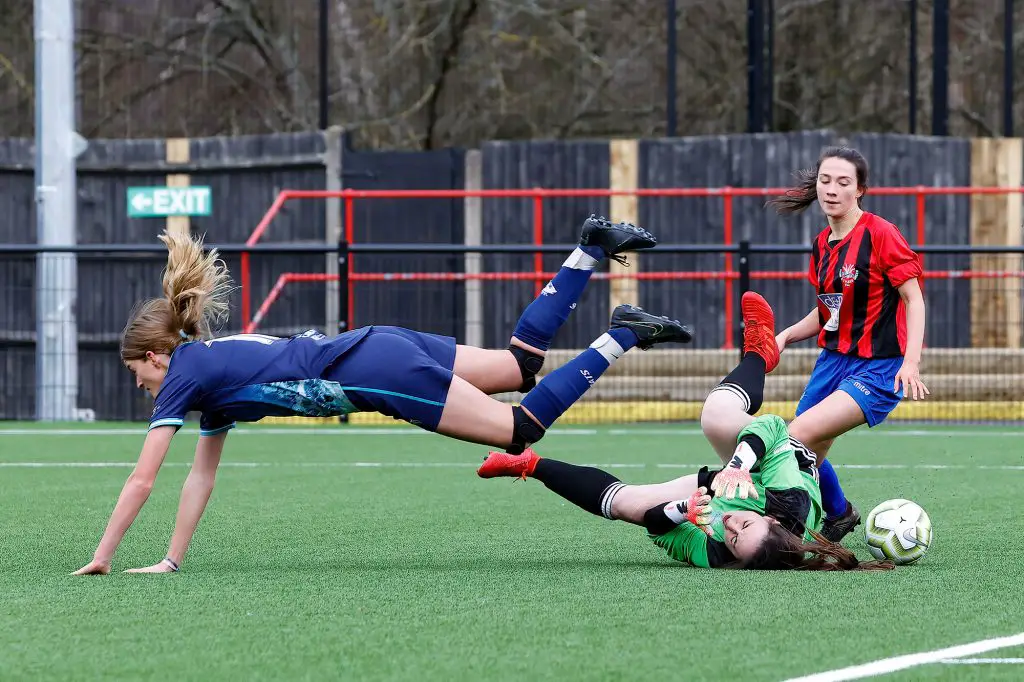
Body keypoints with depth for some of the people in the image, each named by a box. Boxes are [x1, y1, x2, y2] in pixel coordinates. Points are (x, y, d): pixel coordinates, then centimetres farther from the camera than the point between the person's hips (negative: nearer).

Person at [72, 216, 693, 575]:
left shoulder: (183, 376, -5)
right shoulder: (211, 365, 18)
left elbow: (142, 481, -7)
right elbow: (203, 475, 21)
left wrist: (101, 560, -2)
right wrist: (172, 561, 18)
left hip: (373, 373, -7)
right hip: (380, 348, 7)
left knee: (521, 429, -6)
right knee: (522, 363, 15)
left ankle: (623, 338, -9)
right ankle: (592, 249, 12)